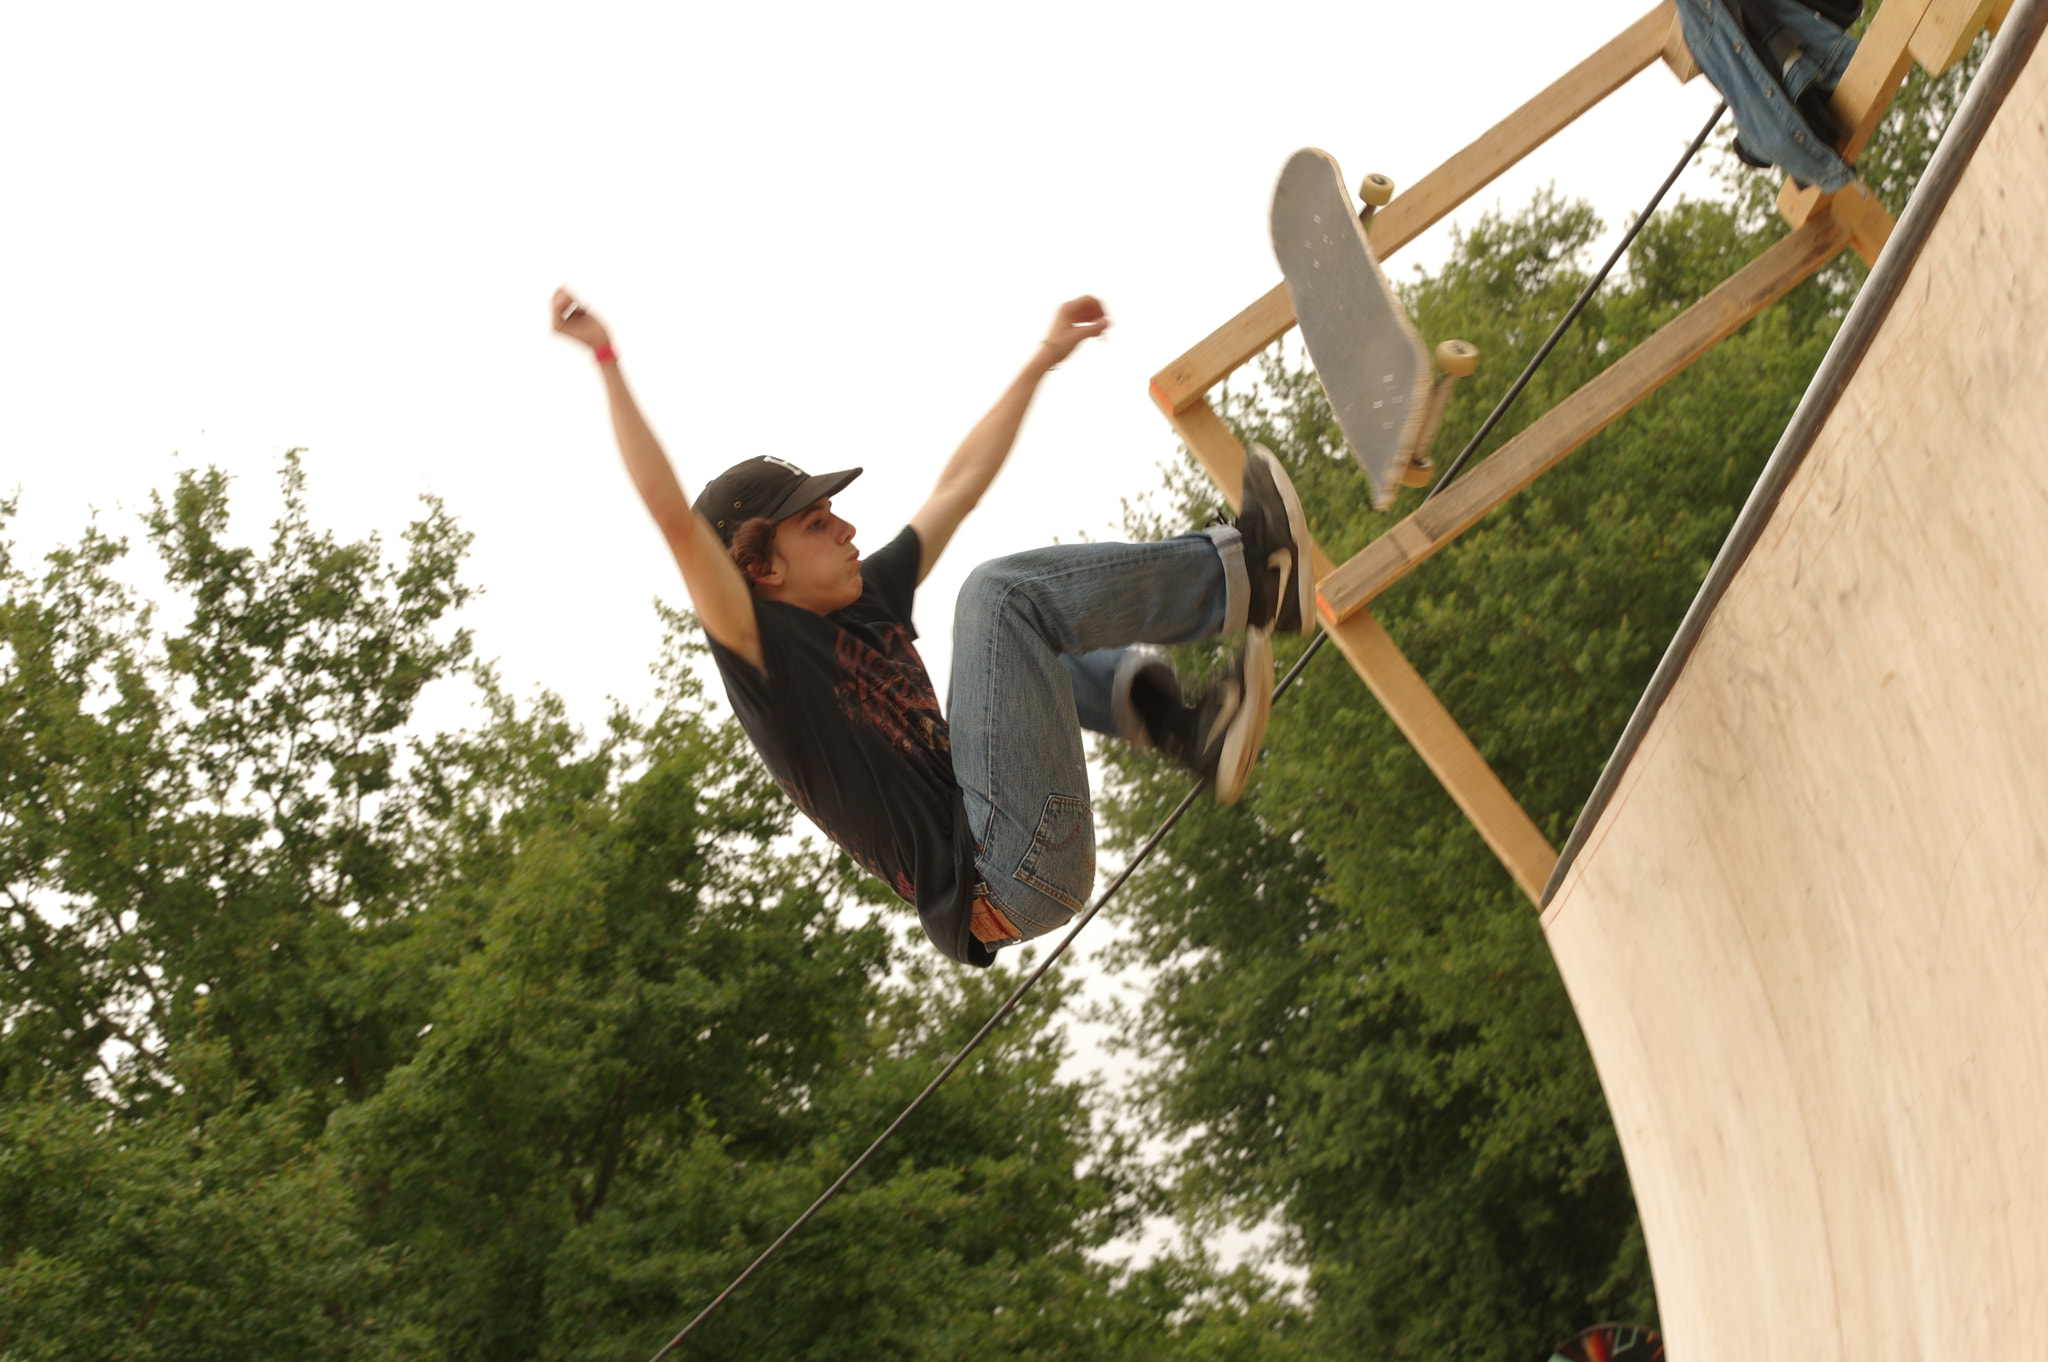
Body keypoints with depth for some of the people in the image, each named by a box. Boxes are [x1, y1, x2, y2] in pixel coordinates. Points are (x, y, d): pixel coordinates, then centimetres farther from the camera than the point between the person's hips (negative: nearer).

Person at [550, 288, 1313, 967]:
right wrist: (607, 362, -18)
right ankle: (1247, 579, -8)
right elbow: (674, 519, -17)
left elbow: (959, 486, 27)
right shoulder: (762, 647, -4)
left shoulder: (865, 605, 19)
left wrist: (1042, 361, 33)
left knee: (1034, 646, 29)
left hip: (1041, 870, 9)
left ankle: (1189, 732, 2)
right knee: (999, 594, -15)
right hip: (992, 882, -9)